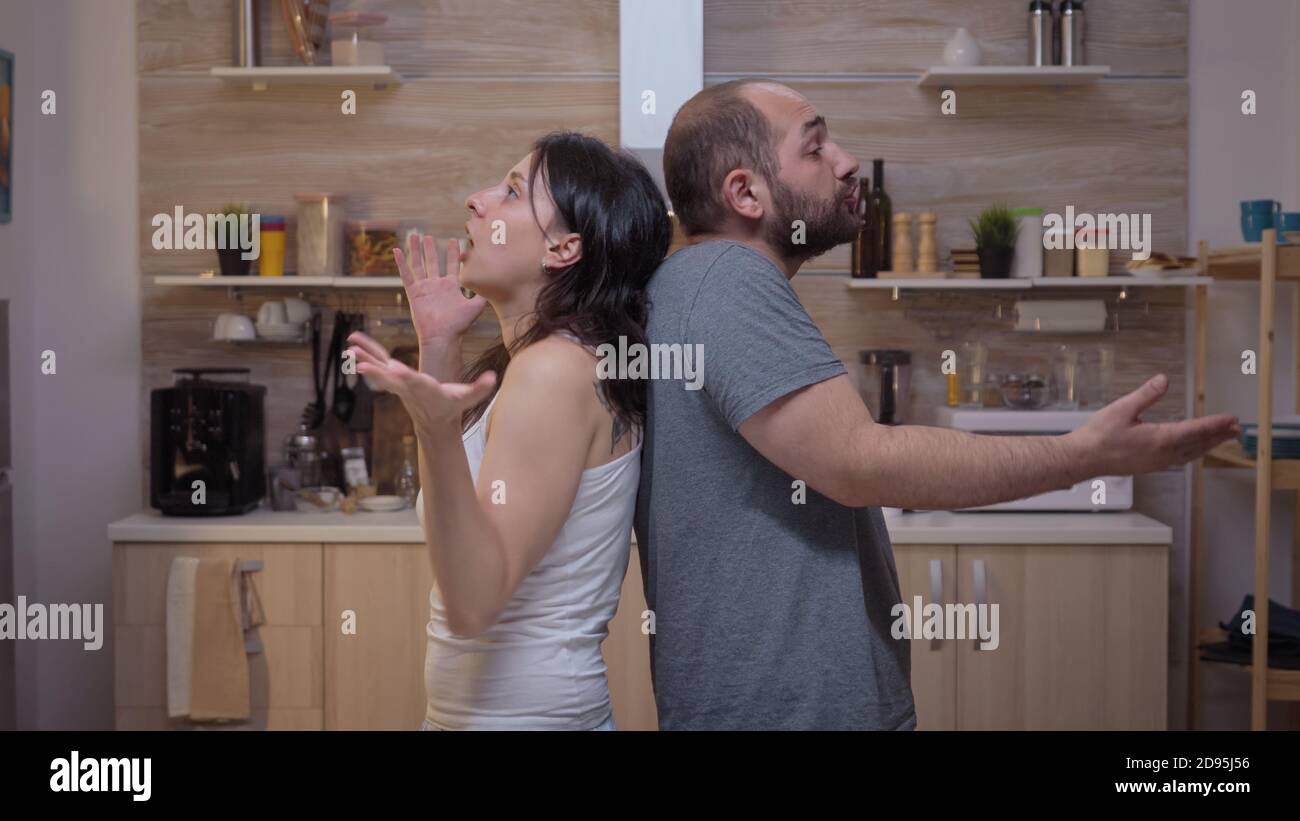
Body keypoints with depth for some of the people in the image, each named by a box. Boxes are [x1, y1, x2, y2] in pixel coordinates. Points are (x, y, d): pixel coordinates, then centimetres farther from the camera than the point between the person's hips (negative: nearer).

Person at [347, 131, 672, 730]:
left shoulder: (556, 370, -21)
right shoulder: (544, 362, 6)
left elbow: (473, 603, -26)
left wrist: (439, 435, -39)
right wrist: (438, 350, 11)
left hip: (525, 712, -9)